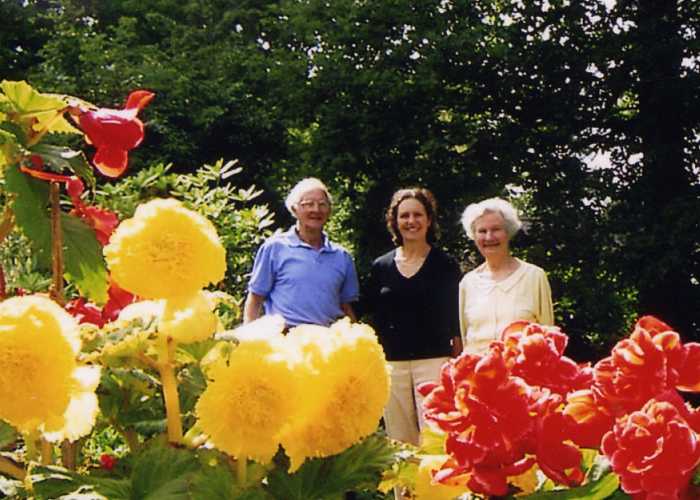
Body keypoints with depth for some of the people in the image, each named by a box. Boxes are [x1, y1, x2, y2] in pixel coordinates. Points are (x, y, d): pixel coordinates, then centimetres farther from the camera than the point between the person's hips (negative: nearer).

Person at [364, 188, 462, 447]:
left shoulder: (446, 265, 4)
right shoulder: (381, 267, 11)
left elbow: (456, 319, 5)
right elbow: (372, 317, 15)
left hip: (434, 360, -3)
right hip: (391, 363, 3)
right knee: (399, 444, 5)